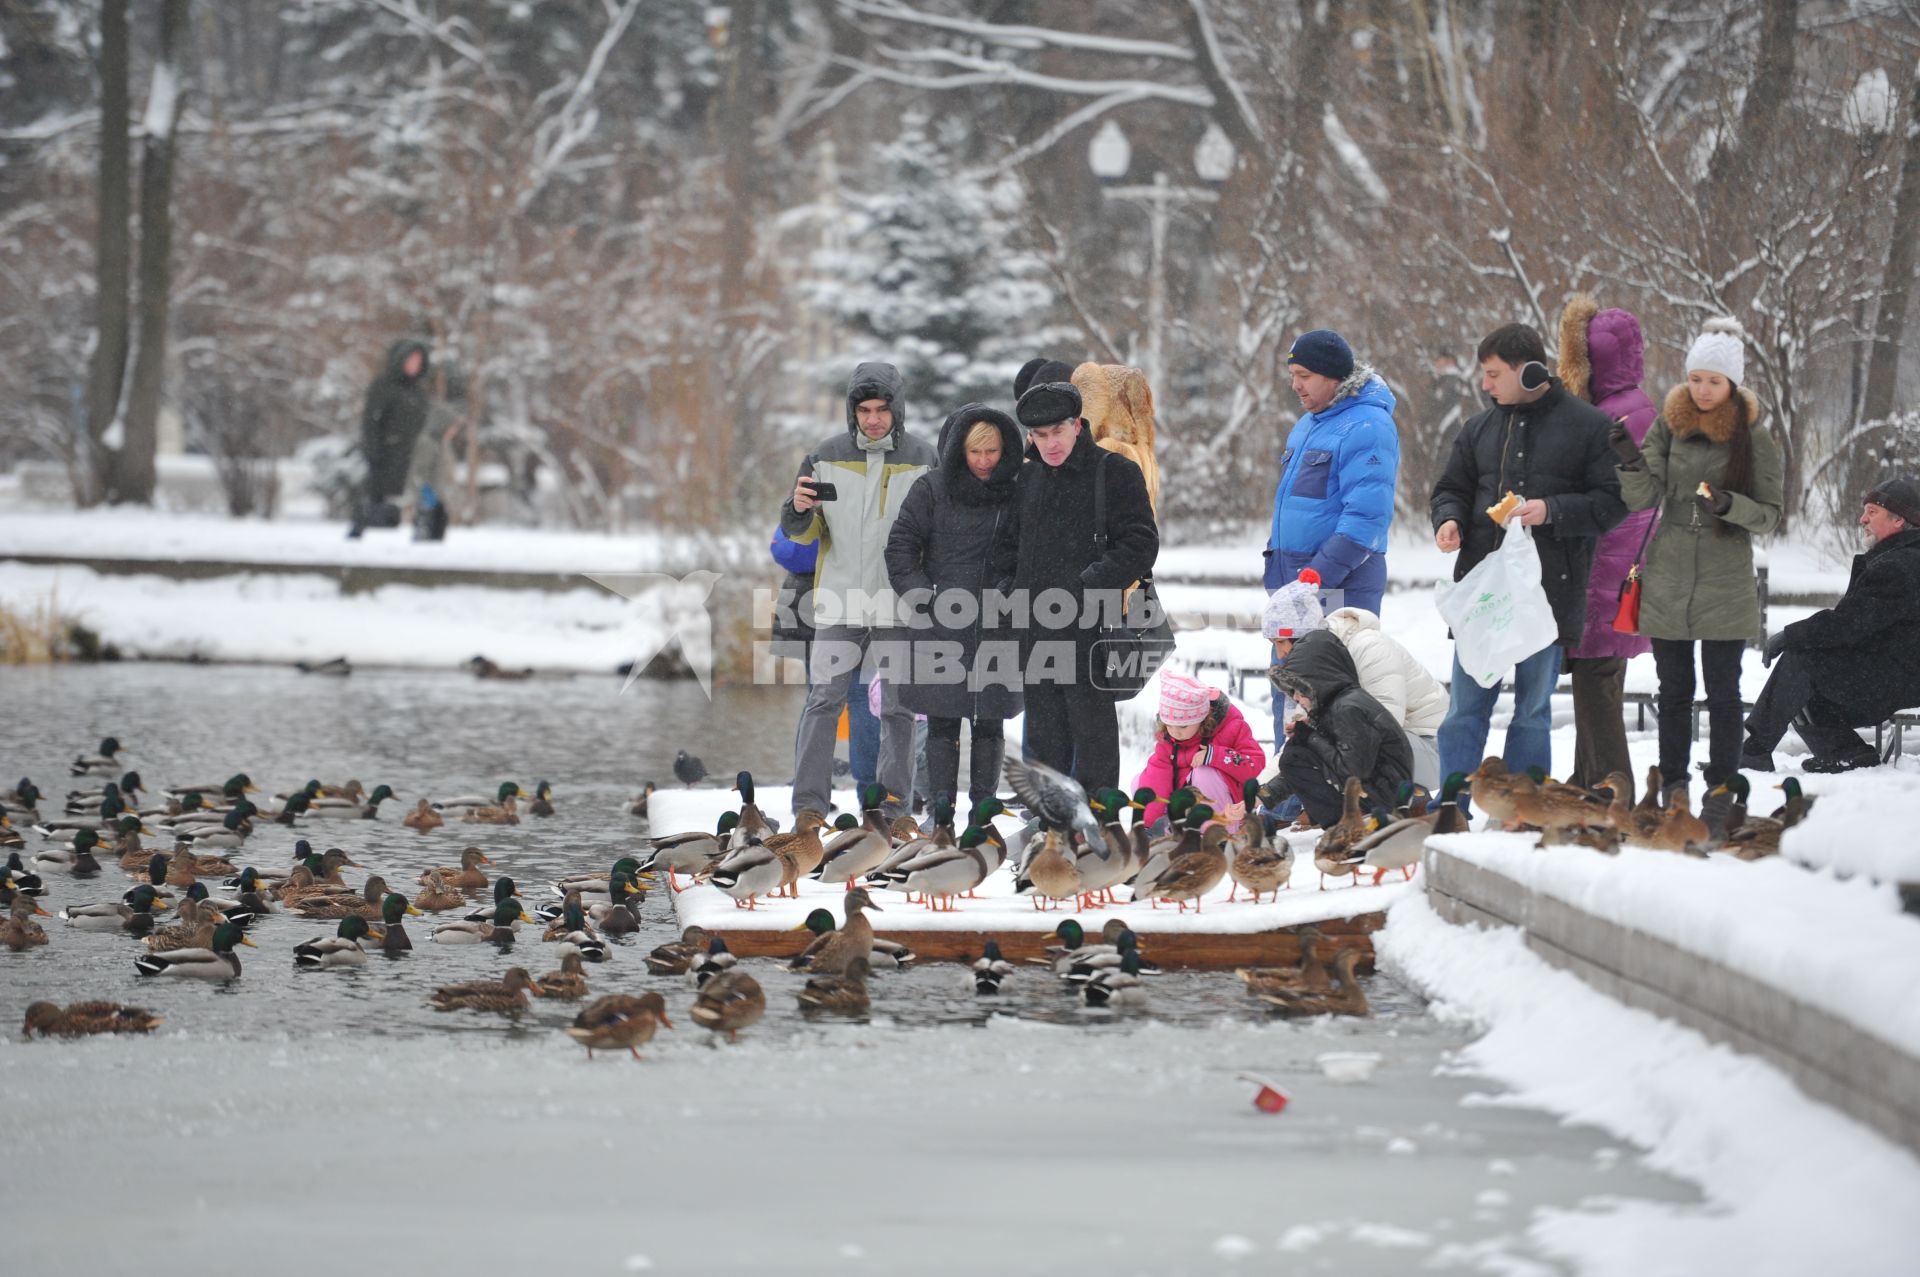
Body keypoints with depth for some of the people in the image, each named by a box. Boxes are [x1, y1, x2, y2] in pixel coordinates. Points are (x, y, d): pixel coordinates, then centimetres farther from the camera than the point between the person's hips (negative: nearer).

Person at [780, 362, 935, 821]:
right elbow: (802, 533, 7)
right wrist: (799, 510, -16)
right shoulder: (827, 458, 2)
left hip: (900, 602, 0)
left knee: (898, 707, 6)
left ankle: (894, 801, 13)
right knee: (824, 700, -4)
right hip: (839, 599, 0)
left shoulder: (923, 461, 0)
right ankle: (809, 801, -1)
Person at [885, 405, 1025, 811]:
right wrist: (924, 601, -6)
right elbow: (900, 547, 2)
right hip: (942, 627, -1)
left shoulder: (1018, 494, 3)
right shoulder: (932, 489, -1)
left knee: (989, 723, 6)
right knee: (943, 723, 0)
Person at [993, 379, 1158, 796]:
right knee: (1044, 731, 11)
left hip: (1090, 627, -6)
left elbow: (1140, 544, -8)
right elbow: (1010, 544, 27)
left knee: (1092, 726, -5)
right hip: (1034, 629, 6)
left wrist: (1090, 586, -16)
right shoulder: (1028, 478, 17)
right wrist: (1008, 588, 10)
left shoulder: (1115, 472, -3)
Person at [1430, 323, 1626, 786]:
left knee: (1533, 711, 7)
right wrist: (1448, 518, -3)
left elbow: (1612, 501, -4)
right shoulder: (1480, 429, 11)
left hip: (1548, 590, -3)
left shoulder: (1587, 426, -2)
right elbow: (1452, 487, 20)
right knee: (1465, 708, 3)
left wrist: (1552, 512, -17)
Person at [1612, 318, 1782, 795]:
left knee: (1722, 692, 2)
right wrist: (1631, 463, -25)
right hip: (1667, 584, 2)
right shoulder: (1669, 426, 3)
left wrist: (1729, 505, -21)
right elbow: (1642, 498, -4)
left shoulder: (1753, 438, -2)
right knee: (1674, 691, 9)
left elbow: (1770, 515, -2)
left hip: (1725, 586, -2)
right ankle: (1672, 789, 16)